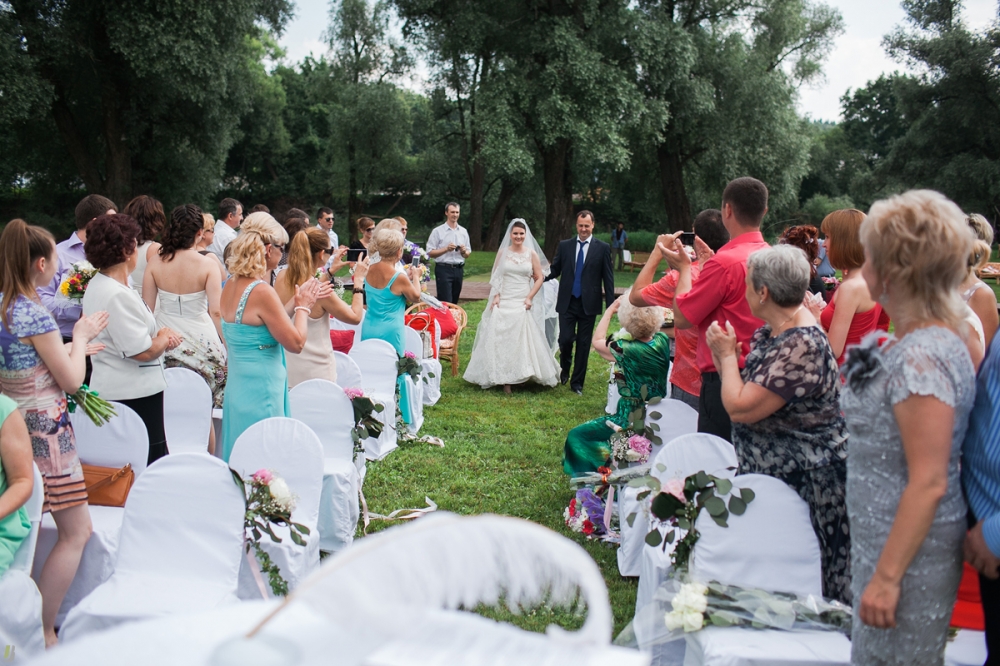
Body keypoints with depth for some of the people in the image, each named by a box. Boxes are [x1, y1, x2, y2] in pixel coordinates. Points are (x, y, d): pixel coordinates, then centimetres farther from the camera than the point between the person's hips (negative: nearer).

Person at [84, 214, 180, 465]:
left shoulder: (97, 285, 10)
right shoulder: (118, 295, -23)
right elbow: (144, 351, -24)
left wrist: (160, 335, 4)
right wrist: (164, 338, -3)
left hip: (111, 391, 10)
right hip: (134, 395, -10)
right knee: (150, 464, -2)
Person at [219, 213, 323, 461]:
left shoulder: (230, 285, 5)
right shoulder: (262, 291, -21)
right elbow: (296, 342, -15)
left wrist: (296, 302, 19)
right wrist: (303, 306, 0)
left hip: (237, 387, 9)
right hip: (261, 393, -9)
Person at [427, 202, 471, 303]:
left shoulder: (463, 231, 13)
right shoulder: (438, 231, 0)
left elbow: (467, 255, 16)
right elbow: (430, 253, -5)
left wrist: (464, 251, -7)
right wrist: (446, 249, -16)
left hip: (459, 269, 5)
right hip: (443, 269, -5)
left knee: (454, 302, 10)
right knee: (445, 302, -11)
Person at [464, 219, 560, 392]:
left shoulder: (532, 254, 3)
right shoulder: (502, 253, 5)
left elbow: (539, 277, 5)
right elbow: (495, 277, 7)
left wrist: (530, 298, -4)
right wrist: (495, 296, -5)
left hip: (522, 304, 0)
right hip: (503, 303, 0)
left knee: (522, 339, -4)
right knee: (500, 338, -3)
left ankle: (522, 374, 7)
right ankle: (503, 378, 0)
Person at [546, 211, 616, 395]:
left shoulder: (602, 248, 0)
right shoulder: (564, 246, 6)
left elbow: (608, 278, 0)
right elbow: (555, 270, 7)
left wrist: (611, 304, -4)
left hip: (588, 303, -1)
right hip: (567, 302, 1)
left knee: (584, 344, 5)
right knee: (565, 339, -6)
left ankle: (577, 382, 18)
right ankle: (565, 369, 26)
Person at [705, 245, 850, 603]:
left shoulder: (801, 347, -25)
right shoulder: (770, 332, 6)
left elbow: (740, 409, -25)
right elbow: (744, 394, 10)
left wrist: (727, 354, -11)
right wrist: (725, 358, -5)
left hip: (805, 483, -10)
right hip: (770, 474, 10)